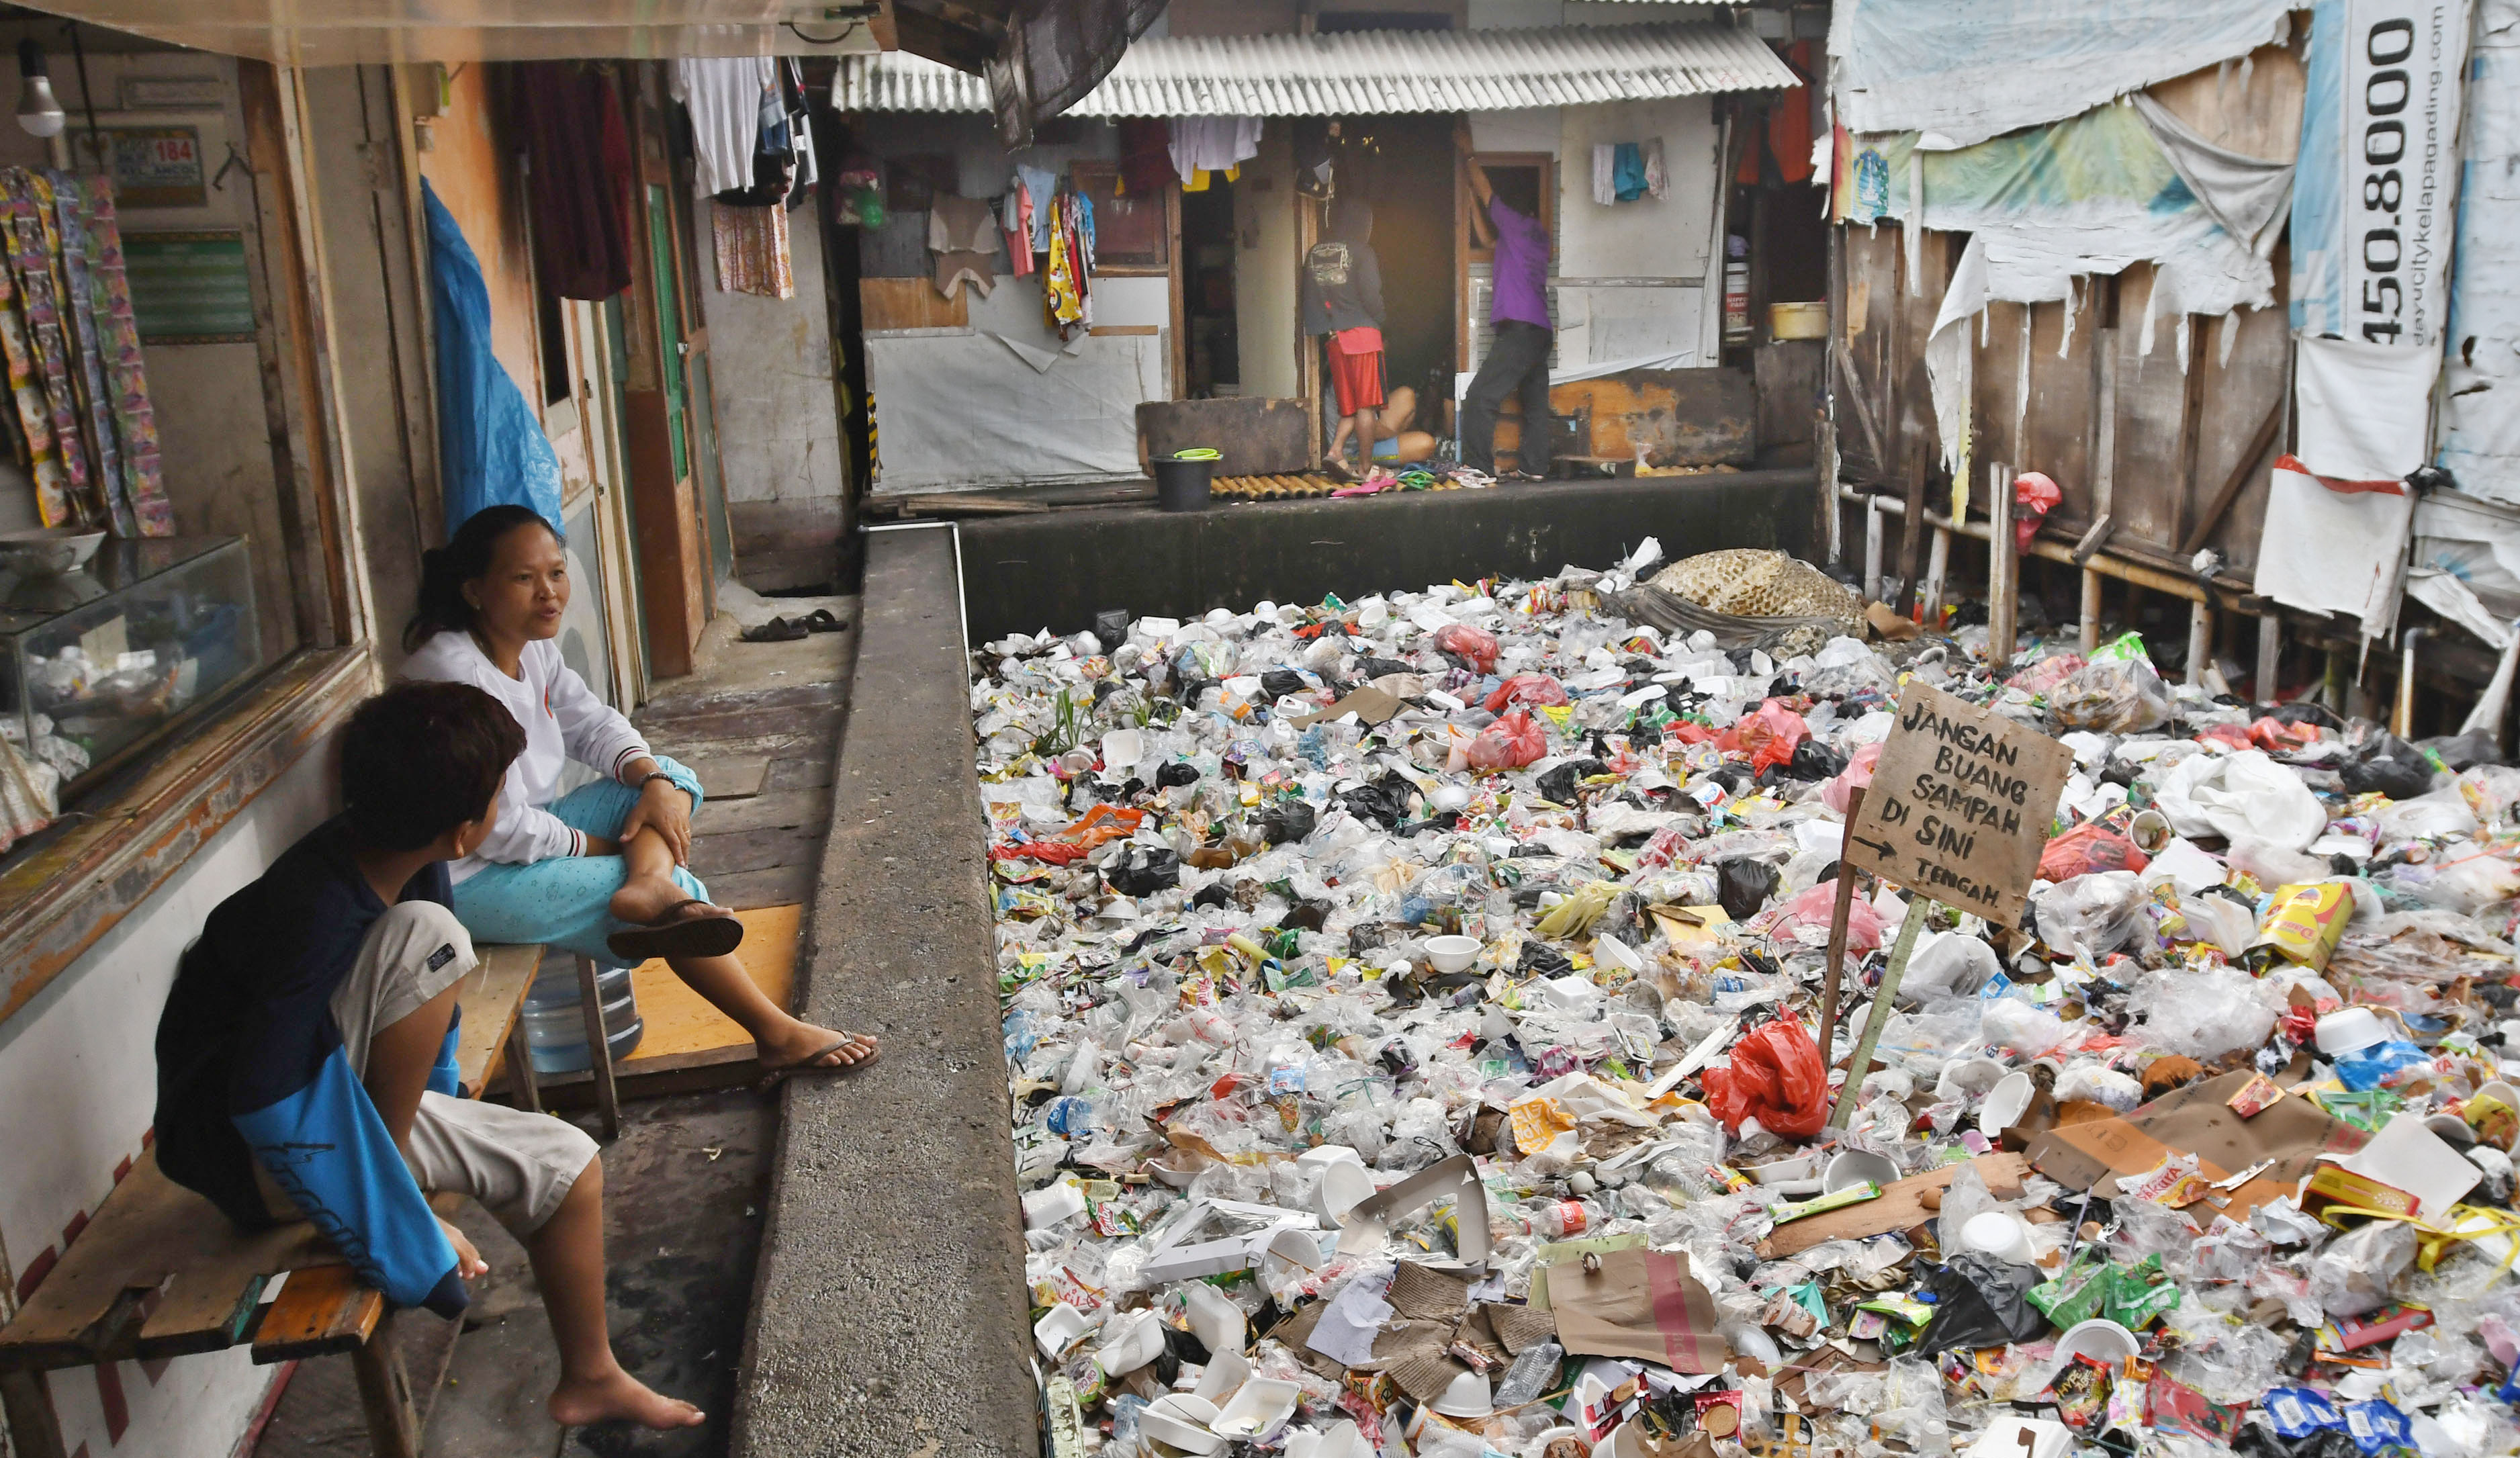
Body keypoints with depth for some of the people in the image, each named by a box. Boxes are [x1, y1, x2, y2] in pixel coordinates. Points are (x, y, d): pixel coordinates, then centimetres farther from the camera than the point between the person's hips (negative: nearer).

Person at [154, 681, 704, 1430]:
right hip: (246, 1153, -8)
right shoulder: (319, 918, -32)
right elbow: (263, 1105, -32)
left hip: (344, 1094, 8)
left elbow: (430, 1013, 9)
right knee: (427, 937, -29)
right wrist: (400, 1223, -25)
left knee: (567, 1162, 0)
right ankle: (400, 1200, -13)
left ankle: (589, 1379, 19)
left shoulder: (409, 863, -7)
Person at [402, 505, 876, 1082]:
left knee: (674, 778, 2)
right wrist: (605, 847, -12)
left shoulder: (531, 646, 0)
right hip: (471, 879, -10)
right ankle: (778, 1037, -8)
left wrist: (652, 779, -10)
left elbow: (592, 724, 11)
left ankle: (648, 884, -29)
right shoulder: (456, 677, -27)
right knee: (681, 887, -12)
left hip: (524, 833, 10)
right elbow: (502, 831, -27)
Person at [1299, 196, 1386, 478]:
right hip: (1363, 333, -6)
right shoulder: (1360, 251, -7)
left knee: (1349, 406, 13)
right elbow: (1371, 296, -11)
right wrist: (1380, 321, 7)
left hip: (1334, 338, 6)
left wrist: (1323, 330, 15)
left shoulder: (1315, 253, 11)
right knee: (1366, 405, -2)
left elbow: (1307, 298, 10)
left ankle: (1336, 450, -6)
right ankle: (1365, 468, -1)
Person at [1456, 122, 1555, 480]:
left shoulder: (1522, 226, -3)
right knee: (1535, 402, 9)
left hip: (1520, 330, -10)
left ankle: (1479, 466, -14)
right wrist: (1472, 200, 31)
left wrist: (1467, 152, 14)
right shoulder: (1536, 237, 21)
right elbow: (1487, 239, 34)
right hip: (1539, 331, 10)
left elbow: (1487, 192, 4)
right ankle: (1534, 467, 10)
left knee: (1480, 397, -11)